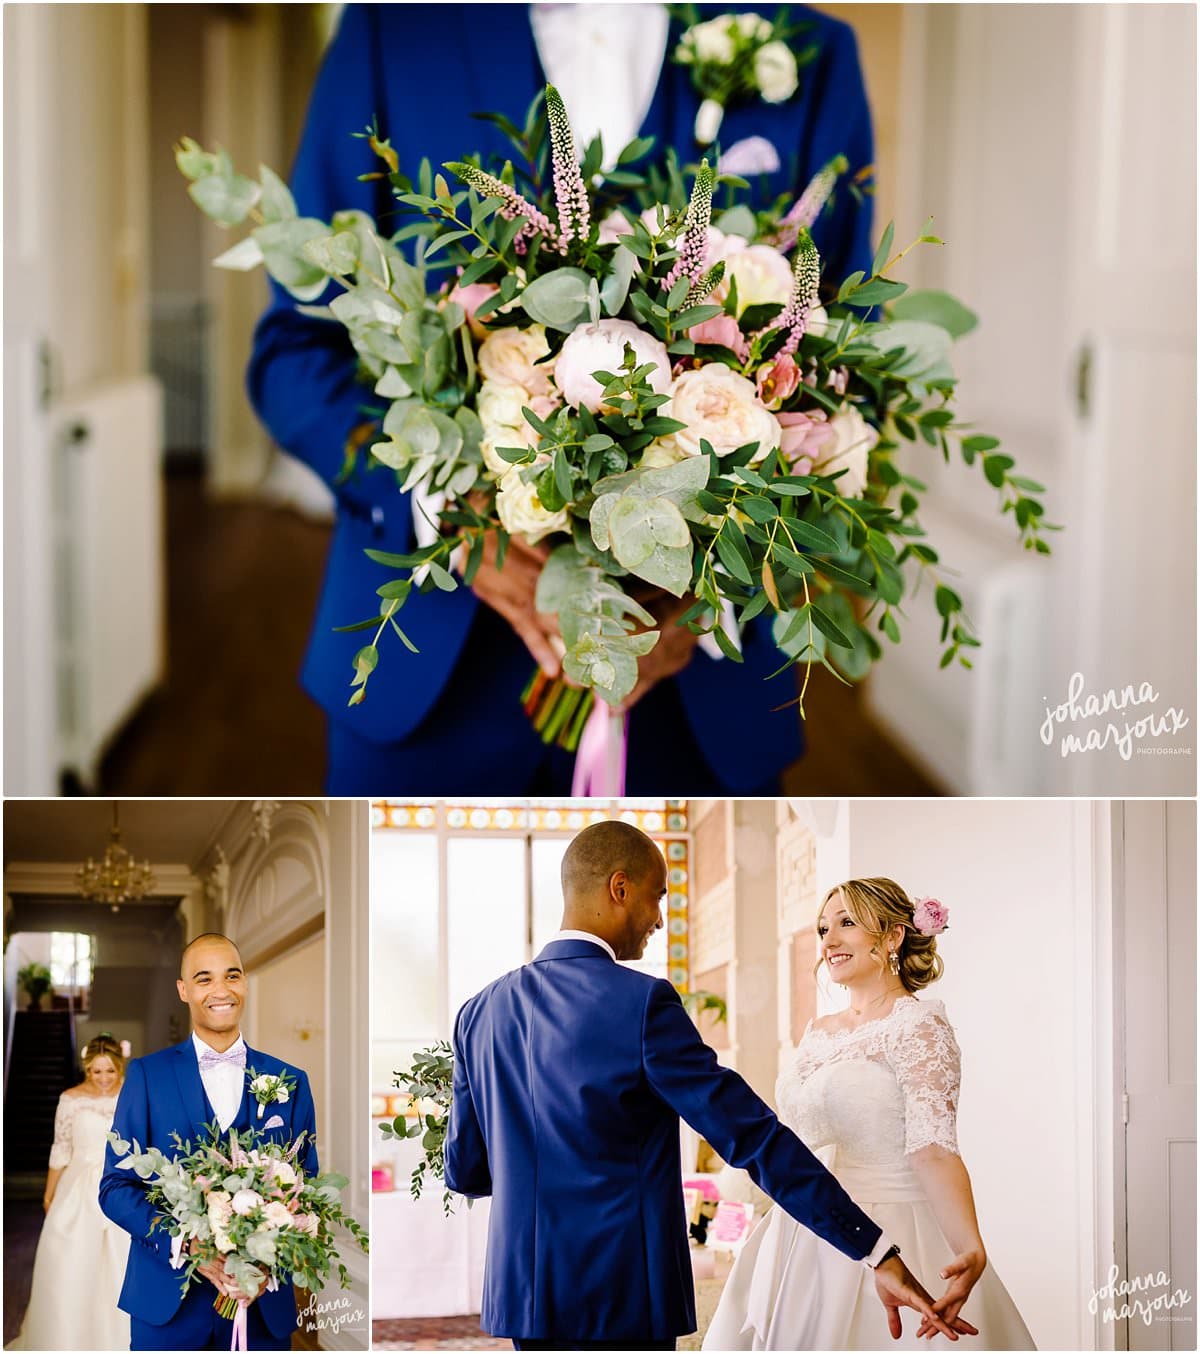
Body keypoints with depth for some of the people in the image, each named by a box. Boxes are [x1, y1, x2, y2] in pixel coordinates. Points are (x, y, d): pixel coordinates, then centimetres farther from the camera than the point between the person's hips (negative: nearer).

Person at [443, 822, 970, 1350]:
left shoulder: (481, 1011, 5)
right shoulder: (643, 1003, -13)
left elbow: (464, 1172, 10)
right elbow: (753, 1137, -16)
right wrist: (878, 1255, -15)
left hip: (522, 1295, 6)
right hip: (620, 1303, -6)